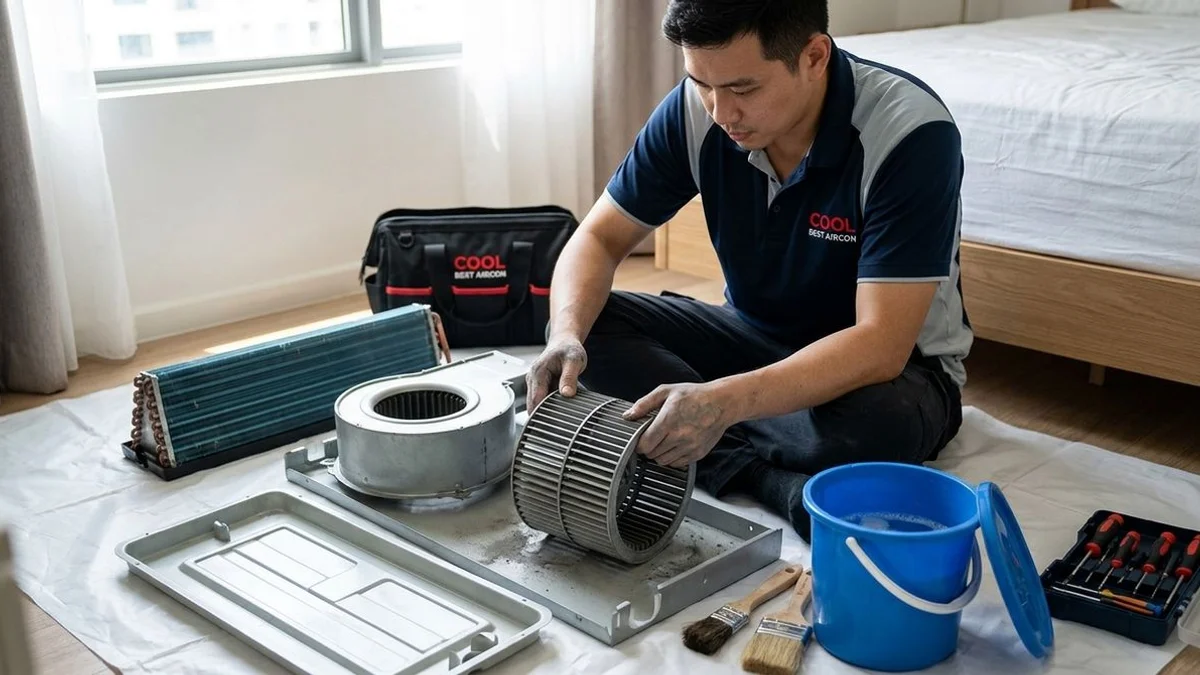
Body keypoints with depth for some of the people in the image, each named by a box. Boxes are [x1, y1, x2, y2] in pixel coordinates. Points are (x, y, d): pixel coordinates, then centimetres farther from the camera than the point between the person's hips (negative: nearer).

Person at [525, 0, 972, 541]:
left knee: (872, 421, -40)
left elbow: (881, 346, -33)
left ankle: (730, 462, -13)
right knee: (585, 327, -16)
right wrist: (566, 336, -30)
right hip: (756, 334, 5)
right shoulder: (694, 109, -15)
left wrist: (724, 402, -47)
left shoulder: (912, 133, -29)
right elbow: (600, 239, -8)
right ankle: (779, 480, -21)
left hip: (890, 362, -4)